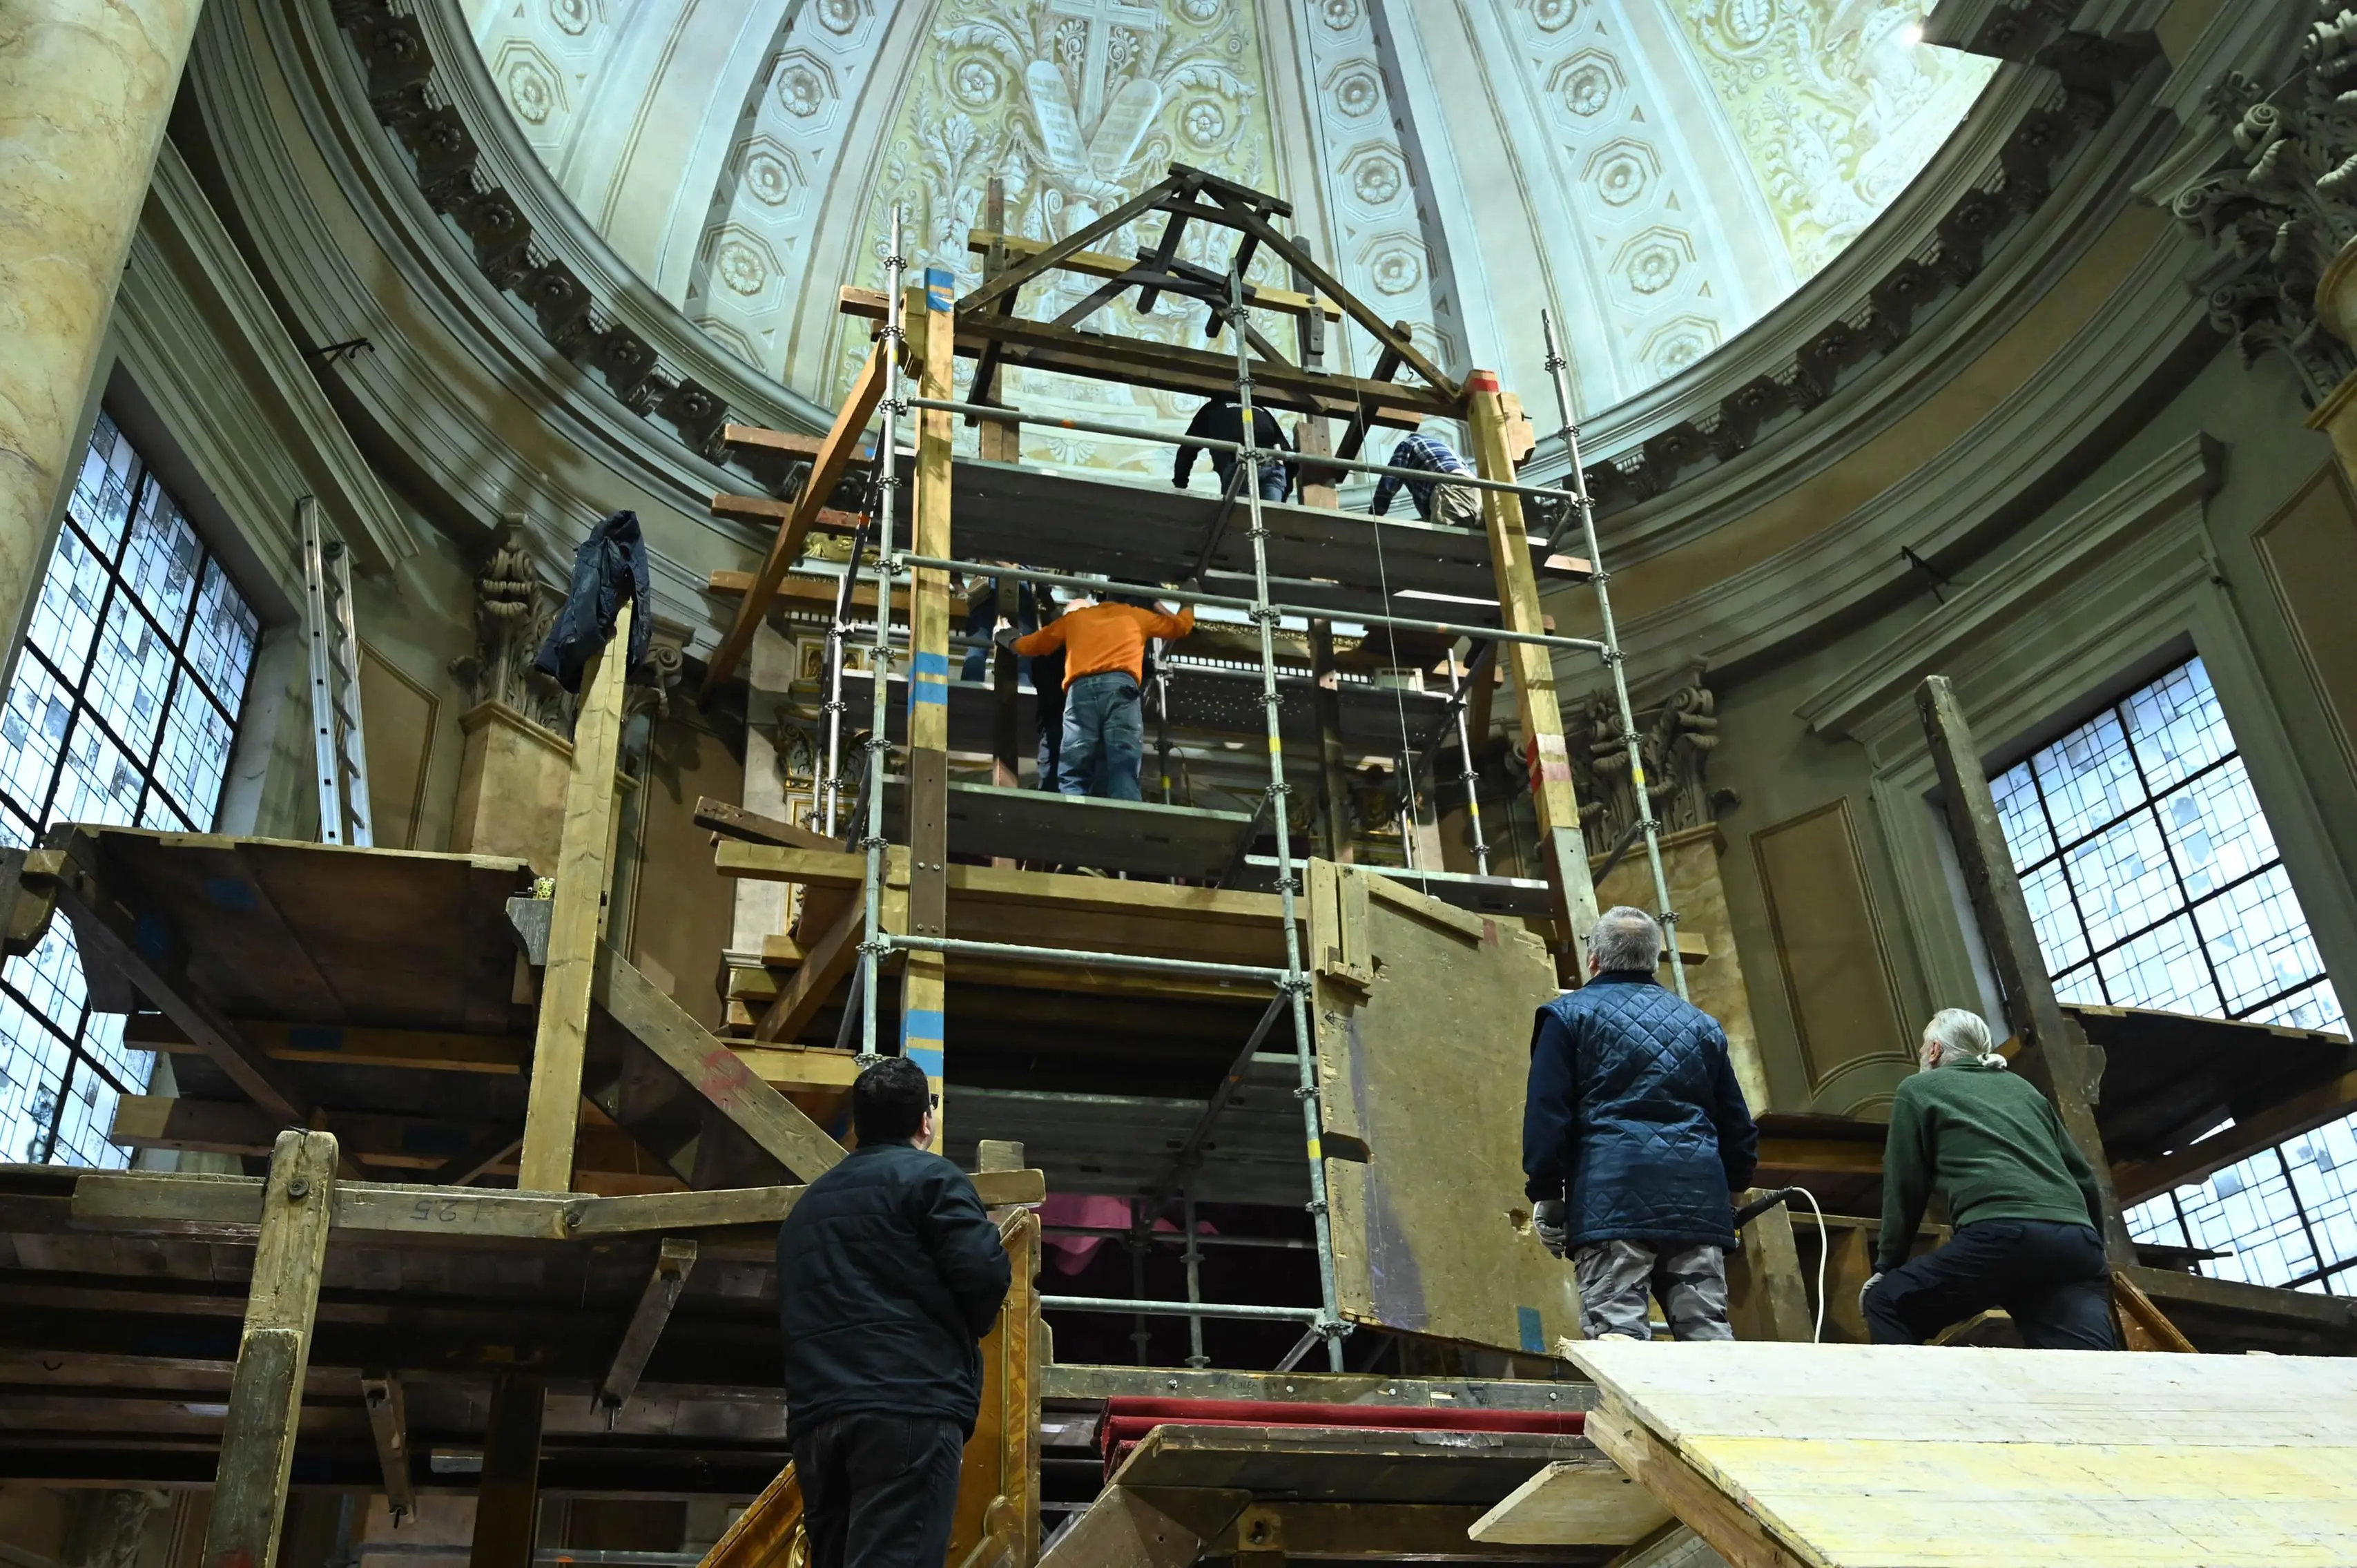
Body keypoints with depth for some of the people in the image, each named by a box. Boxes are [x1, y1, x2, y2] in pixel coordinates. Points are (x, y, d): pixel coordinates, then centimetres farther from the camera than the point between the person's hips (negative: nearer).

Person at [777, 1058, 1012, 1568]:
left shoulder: (806, 1205, 25)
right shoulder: (929, 1177, 2)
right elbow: (984, 1271, -9)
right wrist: (965, 1329, 11)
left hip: (815, 1417, 7)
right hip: (909, 1407, -7)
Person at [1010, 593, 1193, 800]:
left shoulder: (1073, 617, 33)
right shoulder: (1135, 614, 30)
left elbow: (1033, 645, 40)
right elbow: (1180, 625, 41)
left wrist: (1012, 643, 62)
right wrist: (1189, 607, 63)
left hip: (1081, 690, 1)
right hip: (1120, 687, -1)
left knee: (1074, 776, -3)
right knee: (1123, 774, -11)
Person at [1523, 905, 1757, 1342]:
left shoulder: (1569, 1015, 8)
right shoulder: (1702, 1025, 23)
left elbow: (1547, 1113, -1)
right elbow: (1737, 1123, 23)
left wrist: (1546, 1197, 2)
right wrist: (1731, 1190, 32)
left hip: (1611, 1196, -4)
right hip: (1699, 1201, 5)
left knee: (1617, 1331, -11)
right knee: (1708, 1334, 5)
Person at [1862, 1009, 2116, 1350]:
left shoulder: (1918, 1090, 19)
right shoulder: (2024, 1088, 34)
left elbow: (1904, 1188, 15)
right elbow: (2083, 1177, 30)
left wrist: (1885, 1268, 22)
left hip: (2002, 1235, -5)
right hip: (2077, 1240, 5)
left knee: (1886, 1302, 9)